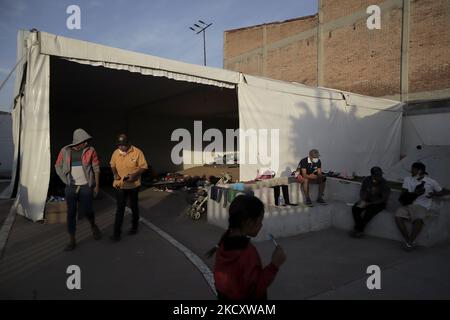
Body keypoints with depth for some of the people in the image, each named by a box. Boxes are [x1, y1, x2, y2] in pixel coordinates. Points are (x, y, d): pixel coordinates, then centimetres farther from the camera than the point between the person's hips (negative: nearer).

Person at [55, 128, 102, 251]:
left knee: (86, 211, -1)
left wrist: (97, 185, -3)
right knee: (71, 213, 4)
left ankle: (93, 226, 34)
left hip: (86, 186, -2)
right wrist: (66, 180, 2)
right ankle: (72, 241, 15)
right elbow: (58, 166, 12)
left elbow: (96, 169, -1)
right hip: (71, 187, 2)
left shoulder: (90, 150, -3)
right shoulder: (65, 151, 1)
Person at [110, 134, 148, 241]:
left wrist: (134, 175, -26)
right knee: (120, 209, 1)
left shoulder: (137, 152, -15)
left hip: (133, 185, -2)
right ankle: (117, 232, 7)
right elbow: (112, 165, 12)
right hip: (120, 185, 2)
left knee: (134, 206, 17)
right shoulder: (116, 153, -3)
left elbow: (143, 167, -12)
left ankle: (134, 226, 36)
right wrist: (115, 174, -7)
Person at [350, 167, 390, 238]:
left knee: (369, 211, -33)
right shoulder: (367, 180, -3)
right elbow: (362, 191, 7)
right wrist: (362, 200, -14)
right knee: (355, 208, -21)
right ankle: (359, 229, -15)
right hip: (367, 200, 4)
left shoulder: (384, 184, -16)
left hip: (379, 203, -4)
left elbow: (384, 199, -17)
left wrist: (369, 204, -22)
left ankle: (358, 229, -17)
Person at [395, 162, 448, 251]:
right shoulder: (408, 179, 18)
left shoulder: (431, 182, 11)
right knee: (398, 217, -28)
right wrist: (414, 193, -9)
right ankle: (410, 241, -19)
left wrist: (434, 194, -5)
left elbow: (444, 192, 15)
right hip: (407, 205, 3)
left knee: (418, 220, -35)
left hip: (421, 207, -3)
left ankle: (409, 242, -18)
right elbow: (404, 194, 10)